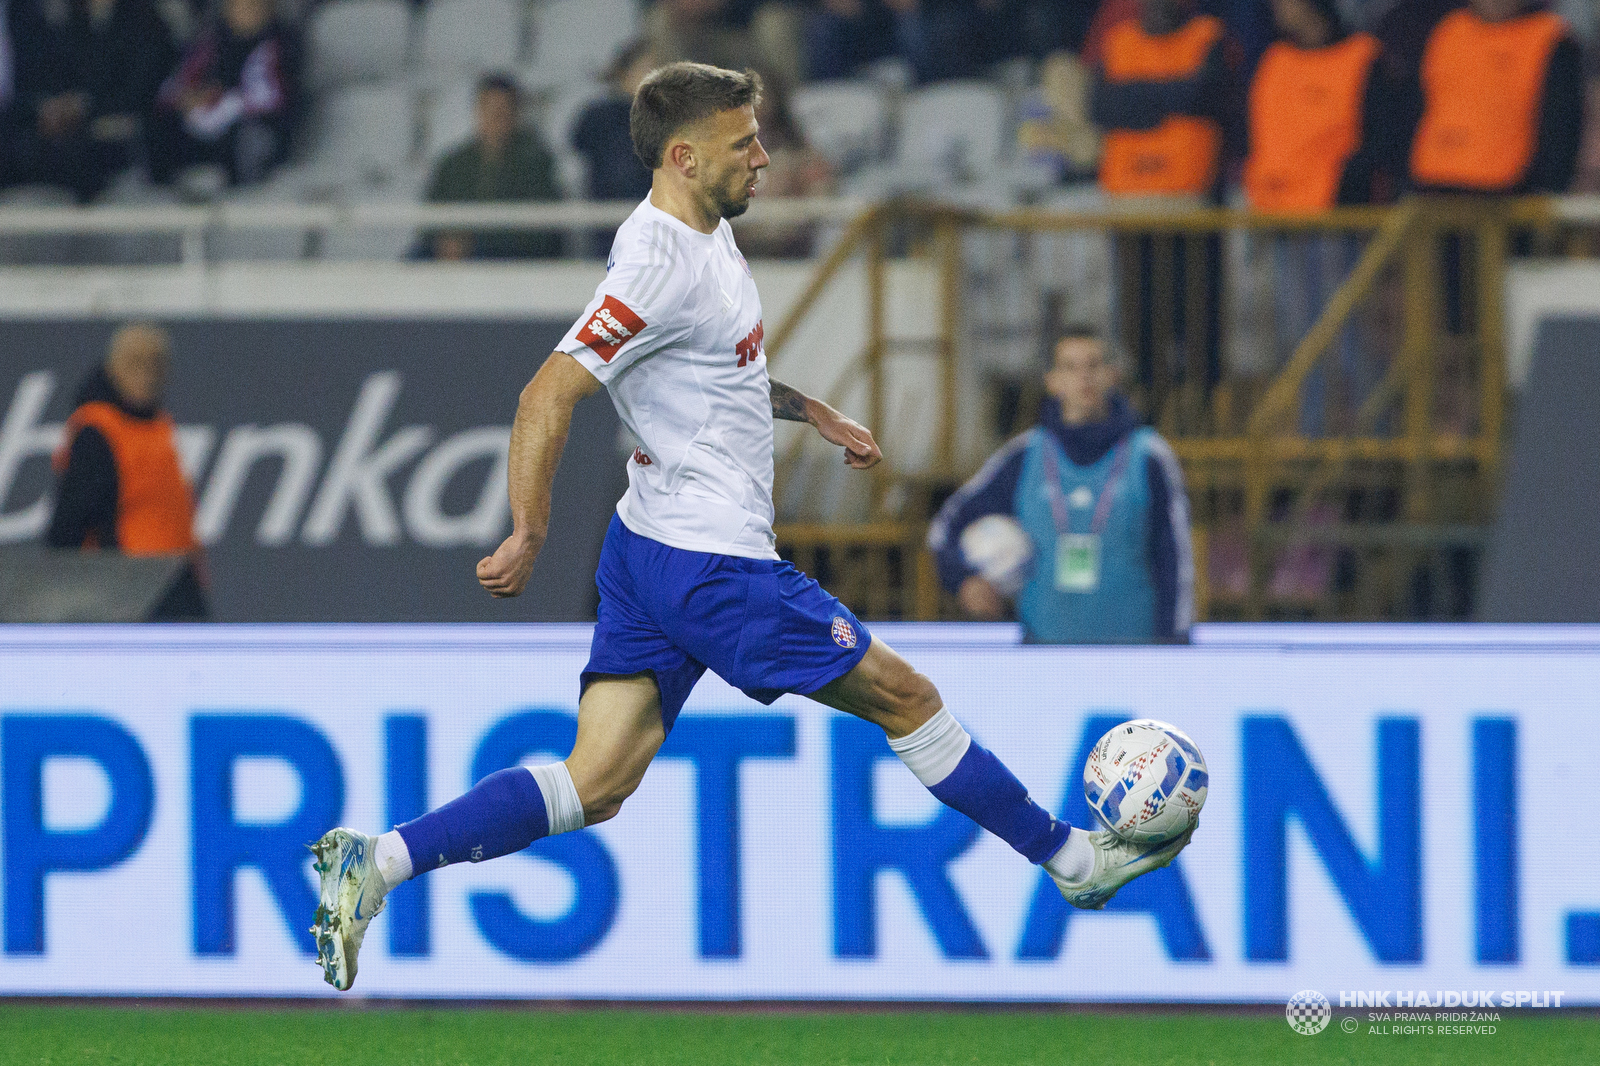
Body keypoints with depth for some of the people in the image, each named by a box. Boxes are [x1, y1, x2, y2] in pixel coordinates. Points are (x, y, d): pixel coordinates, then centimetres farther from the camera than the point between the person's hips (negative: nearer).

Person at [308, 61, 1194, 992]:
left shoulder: (708, 229, 12)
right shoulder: (662, 266, -20)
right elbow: (549, 397, -23)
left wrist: (815, 412, 27)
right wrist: (529, 536, -25)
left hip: (651, 557, 10)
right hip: (714, 564, -10)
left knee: (595, 787, 1)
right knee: (904, 699, 4)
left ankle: (376, 862, -9)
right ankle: (1072, 860, 18)